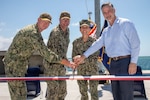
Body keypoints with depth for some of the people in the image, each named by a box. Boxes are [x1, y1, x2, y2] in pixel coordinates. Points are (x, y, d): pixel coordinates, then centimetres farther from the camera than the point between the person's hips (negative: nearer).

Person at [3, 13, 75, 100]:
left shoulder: (36, 32, 11)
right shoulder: (32, 33, -23)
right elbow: (45, 53, -28)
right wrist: (66, 62, -23)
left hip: (19, 65, 10)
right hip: (14, 66, -10)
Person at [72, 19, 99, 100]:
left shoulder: (94, 41, -5)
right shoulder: (76, 42, 3)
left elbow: (95, 57, -12)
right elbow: (74, 57, 4)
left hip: (93, 70, -3)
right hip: (81, 71, 3)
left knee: (94, 93, 1)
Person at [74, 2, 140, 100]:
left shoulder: (126, 23, -3)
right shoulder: (106, 31, 18)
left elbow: (135, 43, -9)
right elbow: (97, 44, 17)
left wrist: (133, 62, -15)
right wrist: (83, 56, 11)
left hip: (125, 62, -7)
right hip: (113, 63, 7)